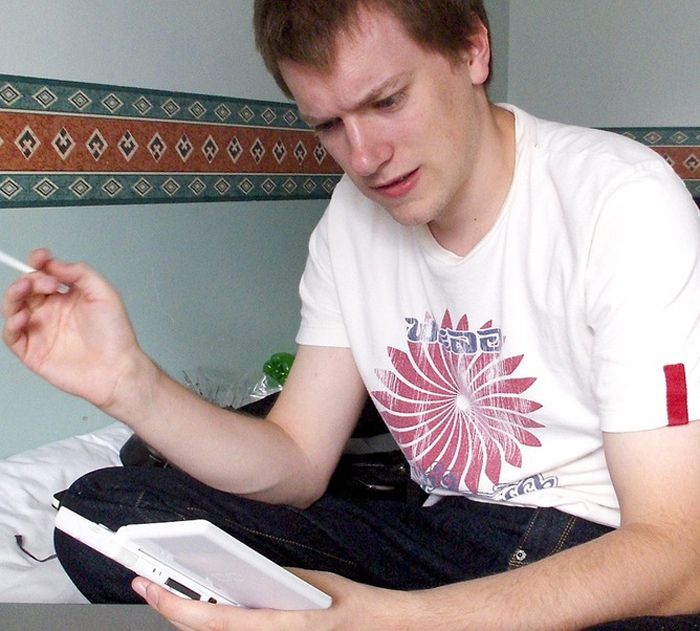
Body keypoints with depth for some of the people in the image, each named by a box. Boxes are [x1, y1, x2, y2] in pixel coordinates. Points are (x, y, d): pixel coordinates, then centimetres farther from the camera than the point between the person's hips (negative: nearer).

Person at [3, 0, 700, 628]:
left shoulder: (624, 203, -18)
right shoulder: (354, 214, 1)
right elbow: (297, 465, 1)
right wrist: (129, 383, -16)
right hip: (445, 532, 5)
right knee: (103, 509, -7)